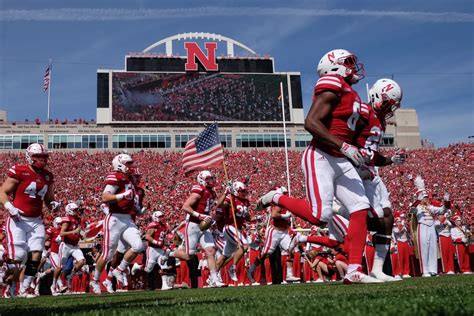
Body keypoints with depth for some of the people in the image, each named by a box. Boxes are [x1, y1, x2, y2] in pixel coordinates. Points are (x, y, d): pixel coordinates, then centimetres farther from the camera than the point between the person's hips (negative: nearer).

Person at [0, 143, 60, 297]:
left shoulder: (48, 177, 10)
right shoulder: (19, 172, -9)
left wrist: (53, 204, 0)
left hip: (36, 221, 6)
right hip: (18, 220, -6)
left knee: (36, 255, -2)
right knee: (17, 258, -10)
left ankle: (24, 290, 8)